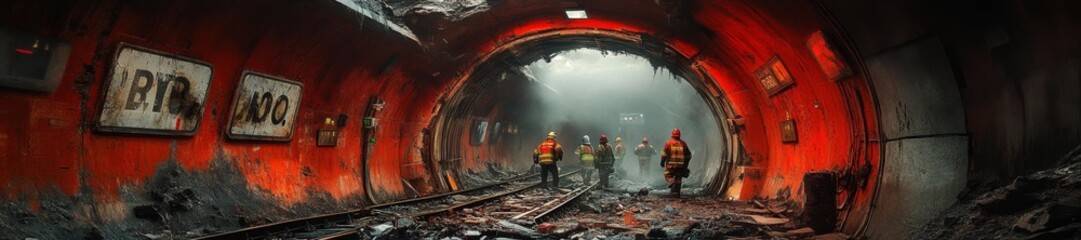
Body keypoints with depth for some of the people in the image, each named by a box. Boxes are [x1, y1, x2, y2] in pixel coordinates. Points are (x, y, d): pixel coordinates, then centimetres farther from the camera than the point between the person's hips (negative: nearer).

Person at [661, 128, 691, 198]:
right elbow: (688, 155, 11)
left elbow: (664, 154, -7)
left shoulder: (668, 143, -3)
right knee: (678, 179, 11)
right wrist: (685, 165, 20)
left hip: (671, 164, -3)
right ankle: (676, 192, 9)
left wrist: (662, 162, 4)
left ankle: (672, 182, -24)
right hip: (681, 165, 3)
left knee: (668, 176, 8)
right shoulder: (683, 143, 7)